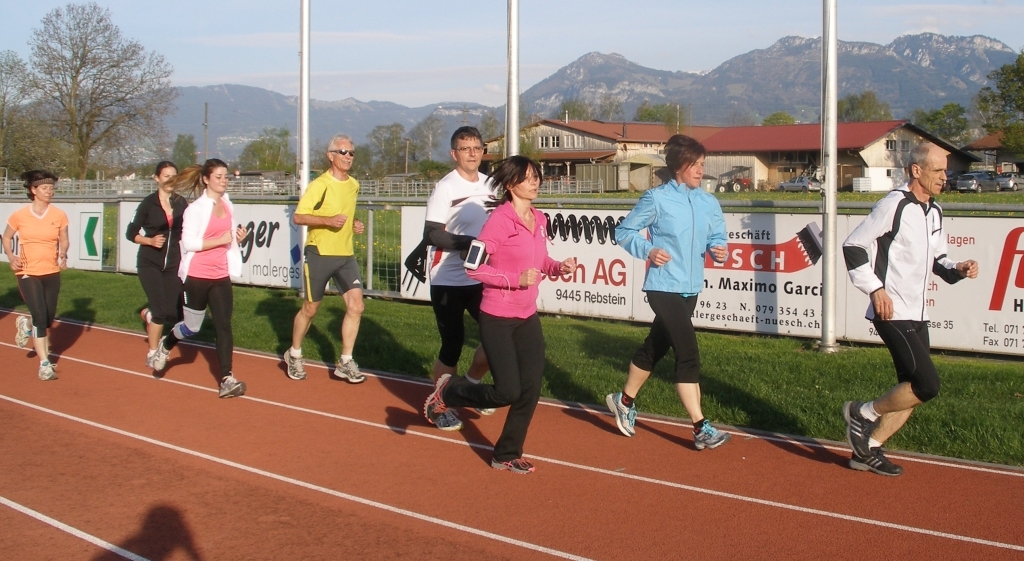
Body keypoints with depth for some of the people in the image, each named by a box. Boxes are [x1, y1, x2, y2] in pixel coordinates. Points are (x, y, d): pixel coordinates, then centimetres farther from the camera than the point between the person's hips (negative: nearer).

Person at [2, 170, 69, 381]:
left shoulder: (59, 215, -4)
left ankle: (26, 324, 48)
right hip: (28, 273, -3)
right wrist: (11, 257, -8)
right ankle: (44, 364, -6)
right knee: (40, 317, -14)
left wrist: (63, 255, -11)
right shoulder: (19, 215, -7)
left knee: (48, 319, 12)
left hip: (52, 273, 3)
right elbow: (7, 238, 9)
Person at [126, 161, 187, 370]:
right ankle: (152, 354, 9)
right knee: (161, 311, -11)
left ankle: (149, 314, 33)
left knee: (176, 315, -3)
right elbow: (131, 233, 0)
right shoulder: (148, 203, -4)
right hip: (150, 263, -3)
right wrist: (150, 240, -16)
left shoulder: (182, 203, 3)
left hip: (173, 264, 3)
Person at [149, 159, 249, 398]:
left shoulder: (227, 205, 10)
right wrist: (220, 240, -20)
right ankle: (165, 345, 41)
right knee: (192, 326, 9)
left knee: (223, 325, -5)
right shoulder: (196, 208, -10)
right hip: (197, 276, -5)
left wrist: (237, 238, 1)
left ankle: (227, 379, -8)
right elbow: (189, 243, -17)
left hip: (221, 277, 5)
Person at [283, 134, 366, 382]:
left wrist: (354, 223, 8)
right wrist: (328, 220, -27)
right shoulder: (319, 185, -12)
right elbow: (297, 217, -15)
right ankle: (294, 355, 28)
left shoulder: (354, 185, 10)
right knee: (310, 308, 7)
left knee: (356, 305, -8)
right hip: (320, 253, -5)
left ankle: (345, 363, 1)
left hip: (346, 255, 5)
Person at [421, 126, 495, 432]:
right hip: (448, 282, -6)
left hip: (480, 279, 6)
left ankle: (471, 384, 28)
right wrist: (470, 242, -26)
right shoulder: (445, 188, -14)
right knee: (452, 345, -1)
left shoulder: (490, 185, 6)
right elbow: (431, 234, -19)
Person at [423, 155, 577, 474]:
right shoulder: (500, 220, -16)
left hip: (527, 318, 7)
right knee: (507, 392, -7)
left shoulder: (539, 220, 6)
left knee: (531, 390, 2)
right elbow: (474, 267, -19)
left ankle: (507, 455, 18)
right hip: (497, 318, -7)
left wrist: (559, 267, -2)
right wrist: (516, 279, -25)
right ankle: (447, 391, 20)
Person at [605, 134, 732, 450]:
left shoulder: (709, 203, 6)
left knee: (655, 347, 20)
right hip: (664, 288, -7)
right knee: (688, 353, -13)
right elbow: (624, 232, -3)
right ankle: (701, 428, -11)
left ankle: (624, 401, 40)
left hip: (691, 290, 7)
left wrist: (719, 250, -10)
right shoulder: (657, 199, -10)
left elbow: (717, 238, 12)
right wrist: (648, 250, -18)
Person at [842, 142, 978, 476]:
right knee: (927, 385, -15)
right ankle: (862, 414, 5)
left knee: (912, 391, 9)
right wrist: (875, 289, -18)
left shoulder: (934, 212, 13)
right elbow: (853, 246, -14)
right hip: (892, 314, -9)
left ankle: (867, 450, 20)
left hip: (917, 316, 9)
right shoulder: (894, 205, -13)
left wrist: (956, 269, 2)